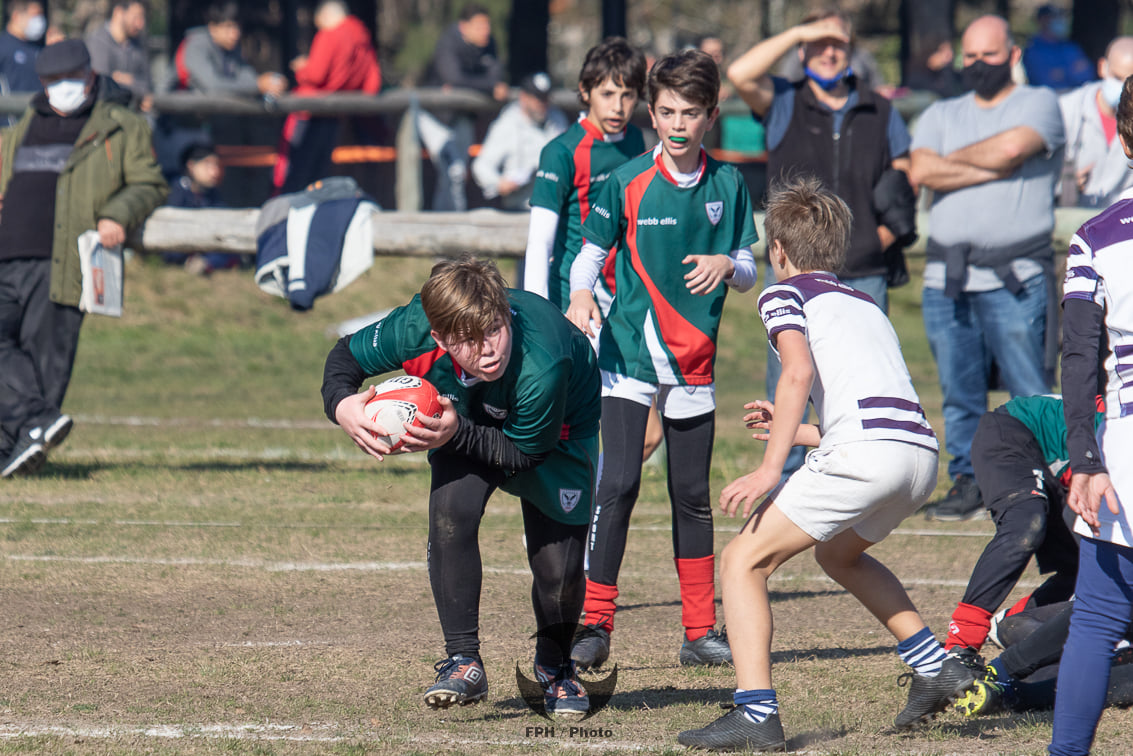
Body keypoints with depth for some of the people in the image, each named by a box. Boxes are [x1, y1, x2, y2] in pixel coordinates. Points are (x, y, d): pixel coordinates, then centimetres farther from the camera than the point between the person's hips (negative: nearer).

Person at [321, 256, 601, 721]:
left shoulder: (541, 367, -45)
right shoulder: (413, 331, -35)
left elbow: (525, 452, -28)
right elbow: (347, 355, -15)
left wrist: (456, 436, -43)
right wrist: (341, 404, -37)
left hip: (555, 433, -2)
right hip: (466, 425, 2)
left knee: (560, 566, -9)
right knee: (451, 513, -25)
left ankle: (554, 666, 24)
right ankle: (463, 662, -13)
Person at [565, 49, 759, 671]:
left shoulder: (727, 185, 3)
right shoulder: (626, 183, -5)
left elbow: (749, 270, 8)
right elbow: (590, 252, 0)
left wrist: (726, 264, -15)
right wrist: (580, 294, -21)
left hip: (694, 363, 3)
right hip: (629, 355, -3)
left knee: (693, 496, 10)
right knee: (617, 486, -14)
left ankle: (700, 632, 17)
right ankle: (595, 625, -11)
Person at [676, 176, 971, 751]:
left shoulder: (784, 294, 12)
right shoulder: (864, 303, 33)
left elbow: (800, 372, -8)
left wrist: (771, 468, -13)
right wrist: (794, 430, 42)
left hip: (865, 450, -8)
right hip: (922, 452, 8)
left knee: (743, 561, 0)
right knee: (837, 553, 34)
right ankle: (937, 669, 29)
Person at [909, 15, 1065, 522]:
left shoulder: (1038, 103, 7)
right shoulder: (942, 115, 19)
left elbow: (1012, 147, -14)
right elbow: (921, 172, 0)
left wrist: (953, 160, 2)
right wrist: (995, 169, -5)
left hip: (1016, 280, -4)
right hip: (946, 280, 4)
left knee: (1029, 394, -7)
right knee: (959, 394, 4)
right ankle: (966, 483, 10)